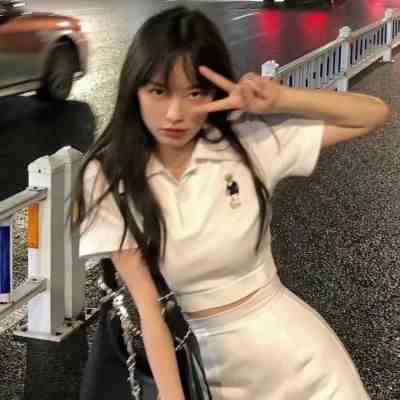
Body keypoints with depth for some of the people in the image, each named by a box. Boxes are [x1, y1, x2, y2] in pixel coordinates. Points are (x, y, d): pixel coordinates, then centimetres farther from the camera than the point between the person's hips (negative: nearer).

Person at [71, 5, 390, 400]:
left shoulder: (247, 142, -12)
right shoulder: (107, 176, -13)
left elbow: (376, 113, -7)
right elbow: (145, 301, -14)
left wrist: (279, 99, -20)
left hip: (291, 346, 1)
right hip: (202, 362, 0)